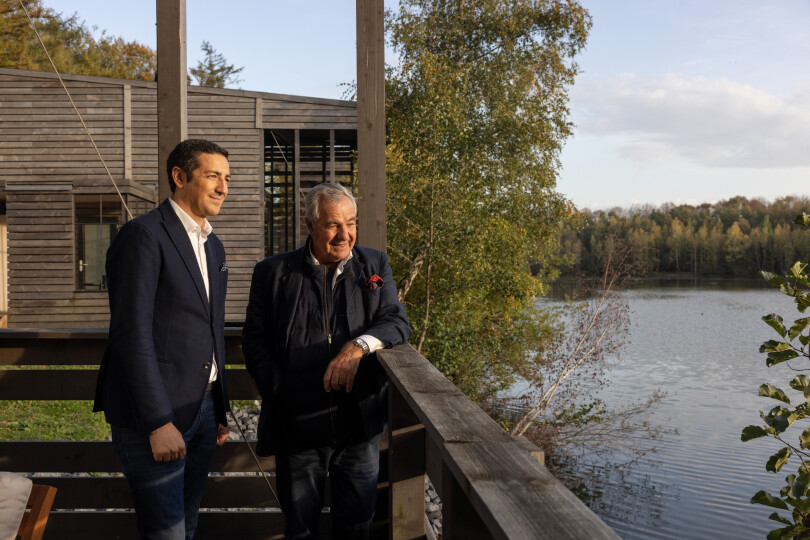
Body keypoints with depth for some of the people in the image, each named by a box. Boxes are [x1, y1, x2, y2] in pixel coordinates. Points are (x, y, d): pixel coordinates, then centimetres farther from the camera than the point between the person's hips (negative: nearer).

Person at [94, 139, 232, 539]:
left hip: (202, 408, 8)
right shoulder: (142, 235, -12)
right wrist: (159, 422, -20)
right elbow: (132, 334, -18)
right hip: (153, 415, -8)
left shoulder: (212, 246, 15)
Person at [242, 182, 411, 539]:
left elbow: (397, 322, -2)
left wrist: (359, 346, -22)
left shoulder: (375, 265, 6)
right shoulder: (273, 272, 2)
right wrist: (277, 387, -11)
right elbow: (254, 339, 4)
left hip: (360, 427, 1)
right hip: (297, 426, -1)